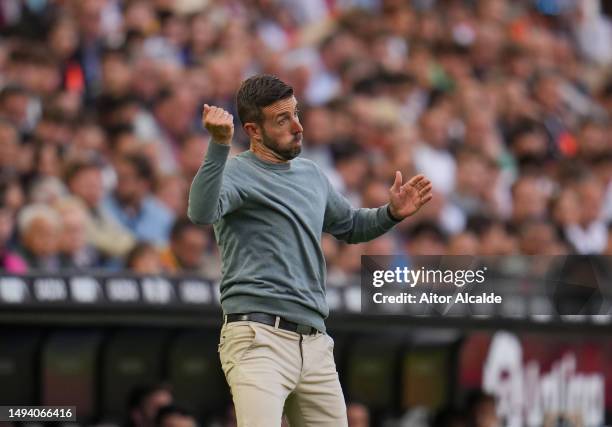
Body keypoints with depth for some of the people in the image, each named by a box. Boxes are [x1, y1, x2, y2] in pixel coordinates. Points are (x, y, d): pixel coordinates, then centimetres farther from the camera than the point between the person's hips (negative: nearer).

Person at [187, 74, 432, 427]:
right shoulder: (236, 172, -5)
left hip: (314, 341, 8)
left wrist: (391, 214, 15)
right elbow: (202, 212, -27)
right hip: (259, 338, -8)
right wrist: (219, 145, -40)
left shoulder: (311, 174, 20)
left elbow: (350, 226, 35)